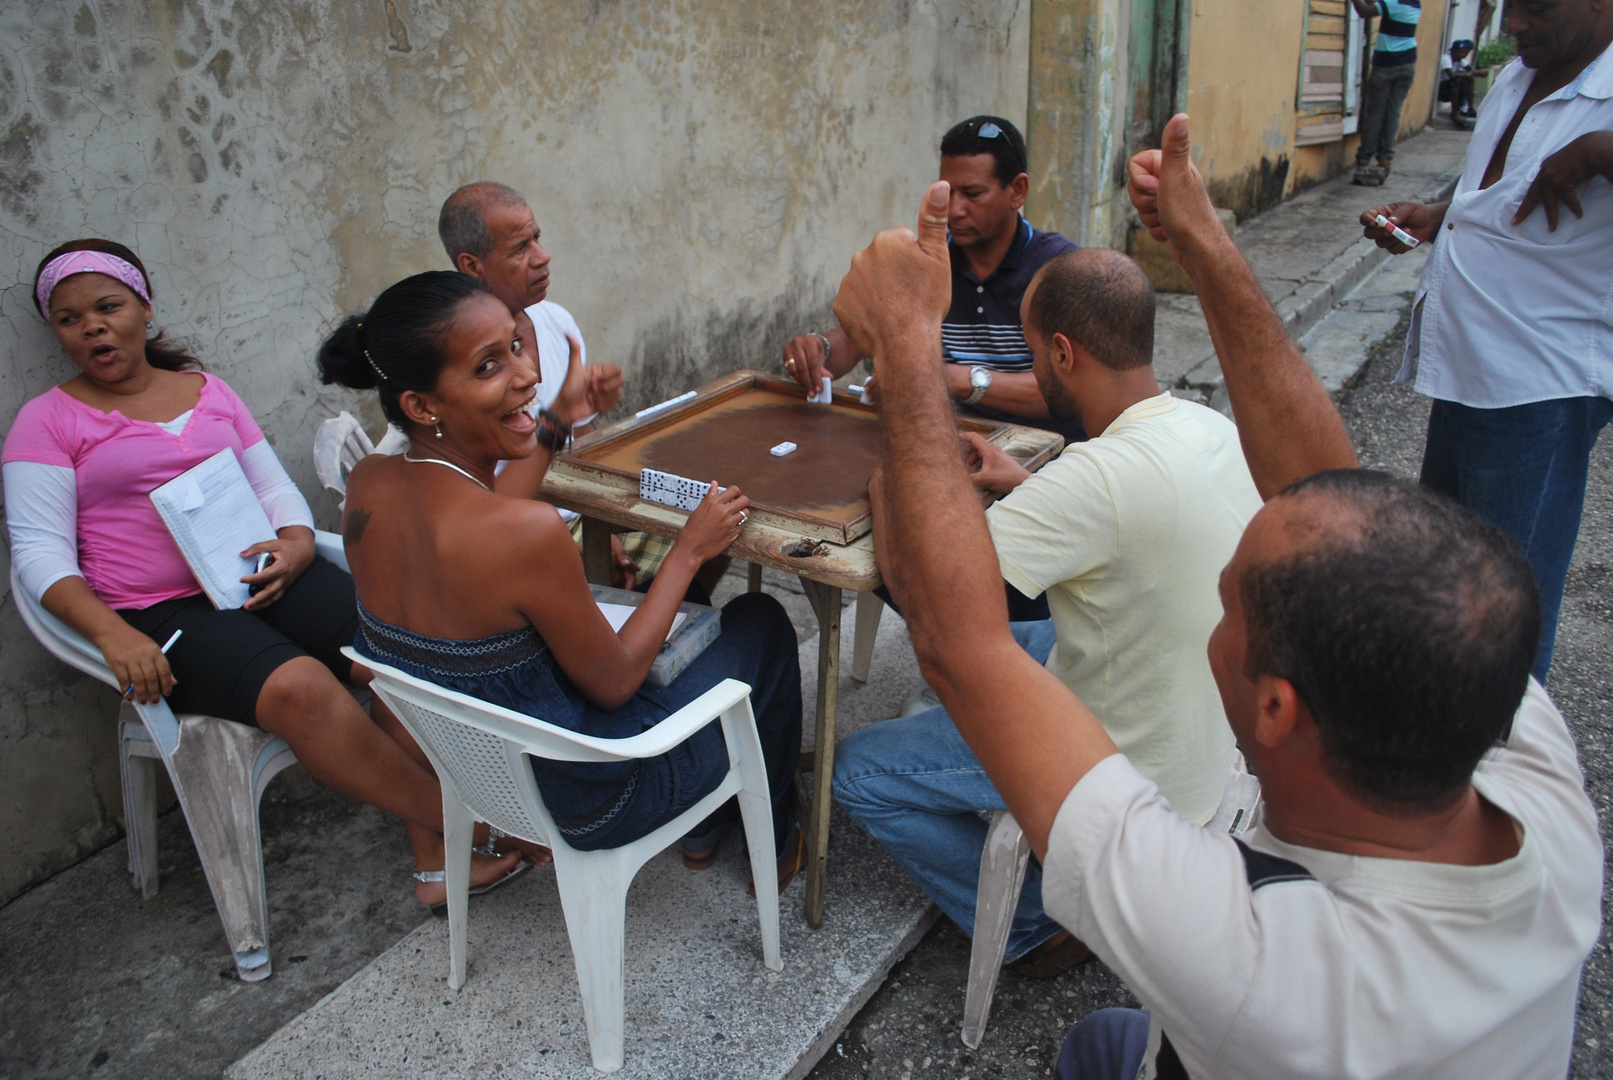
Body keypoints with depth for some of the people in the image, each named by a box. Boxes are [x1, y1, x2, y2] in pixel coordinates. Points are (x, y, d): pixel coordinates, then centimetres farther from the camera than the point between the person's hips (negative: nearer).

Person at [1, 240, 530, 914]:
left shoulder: (210, 391, 18)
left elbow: (274, 485, 17)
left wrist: (296, 544, -8)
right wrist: (112, 635, -19)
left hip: (264, 574, 4)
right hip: (162, 612, -4)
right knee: (300, 687, -33)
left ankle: (435, 859, -19)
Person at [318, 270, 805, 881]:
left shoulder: (366, 484, -12)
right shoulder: (528, 531, -36)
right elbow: (613, 683, -20)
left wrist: (553, 427, 5)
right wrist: (689, 551, -11)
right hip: (584, 805, -7)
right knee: (760, 623, 15)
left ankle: (700, 831, 46)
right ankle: (772, 843, 37)